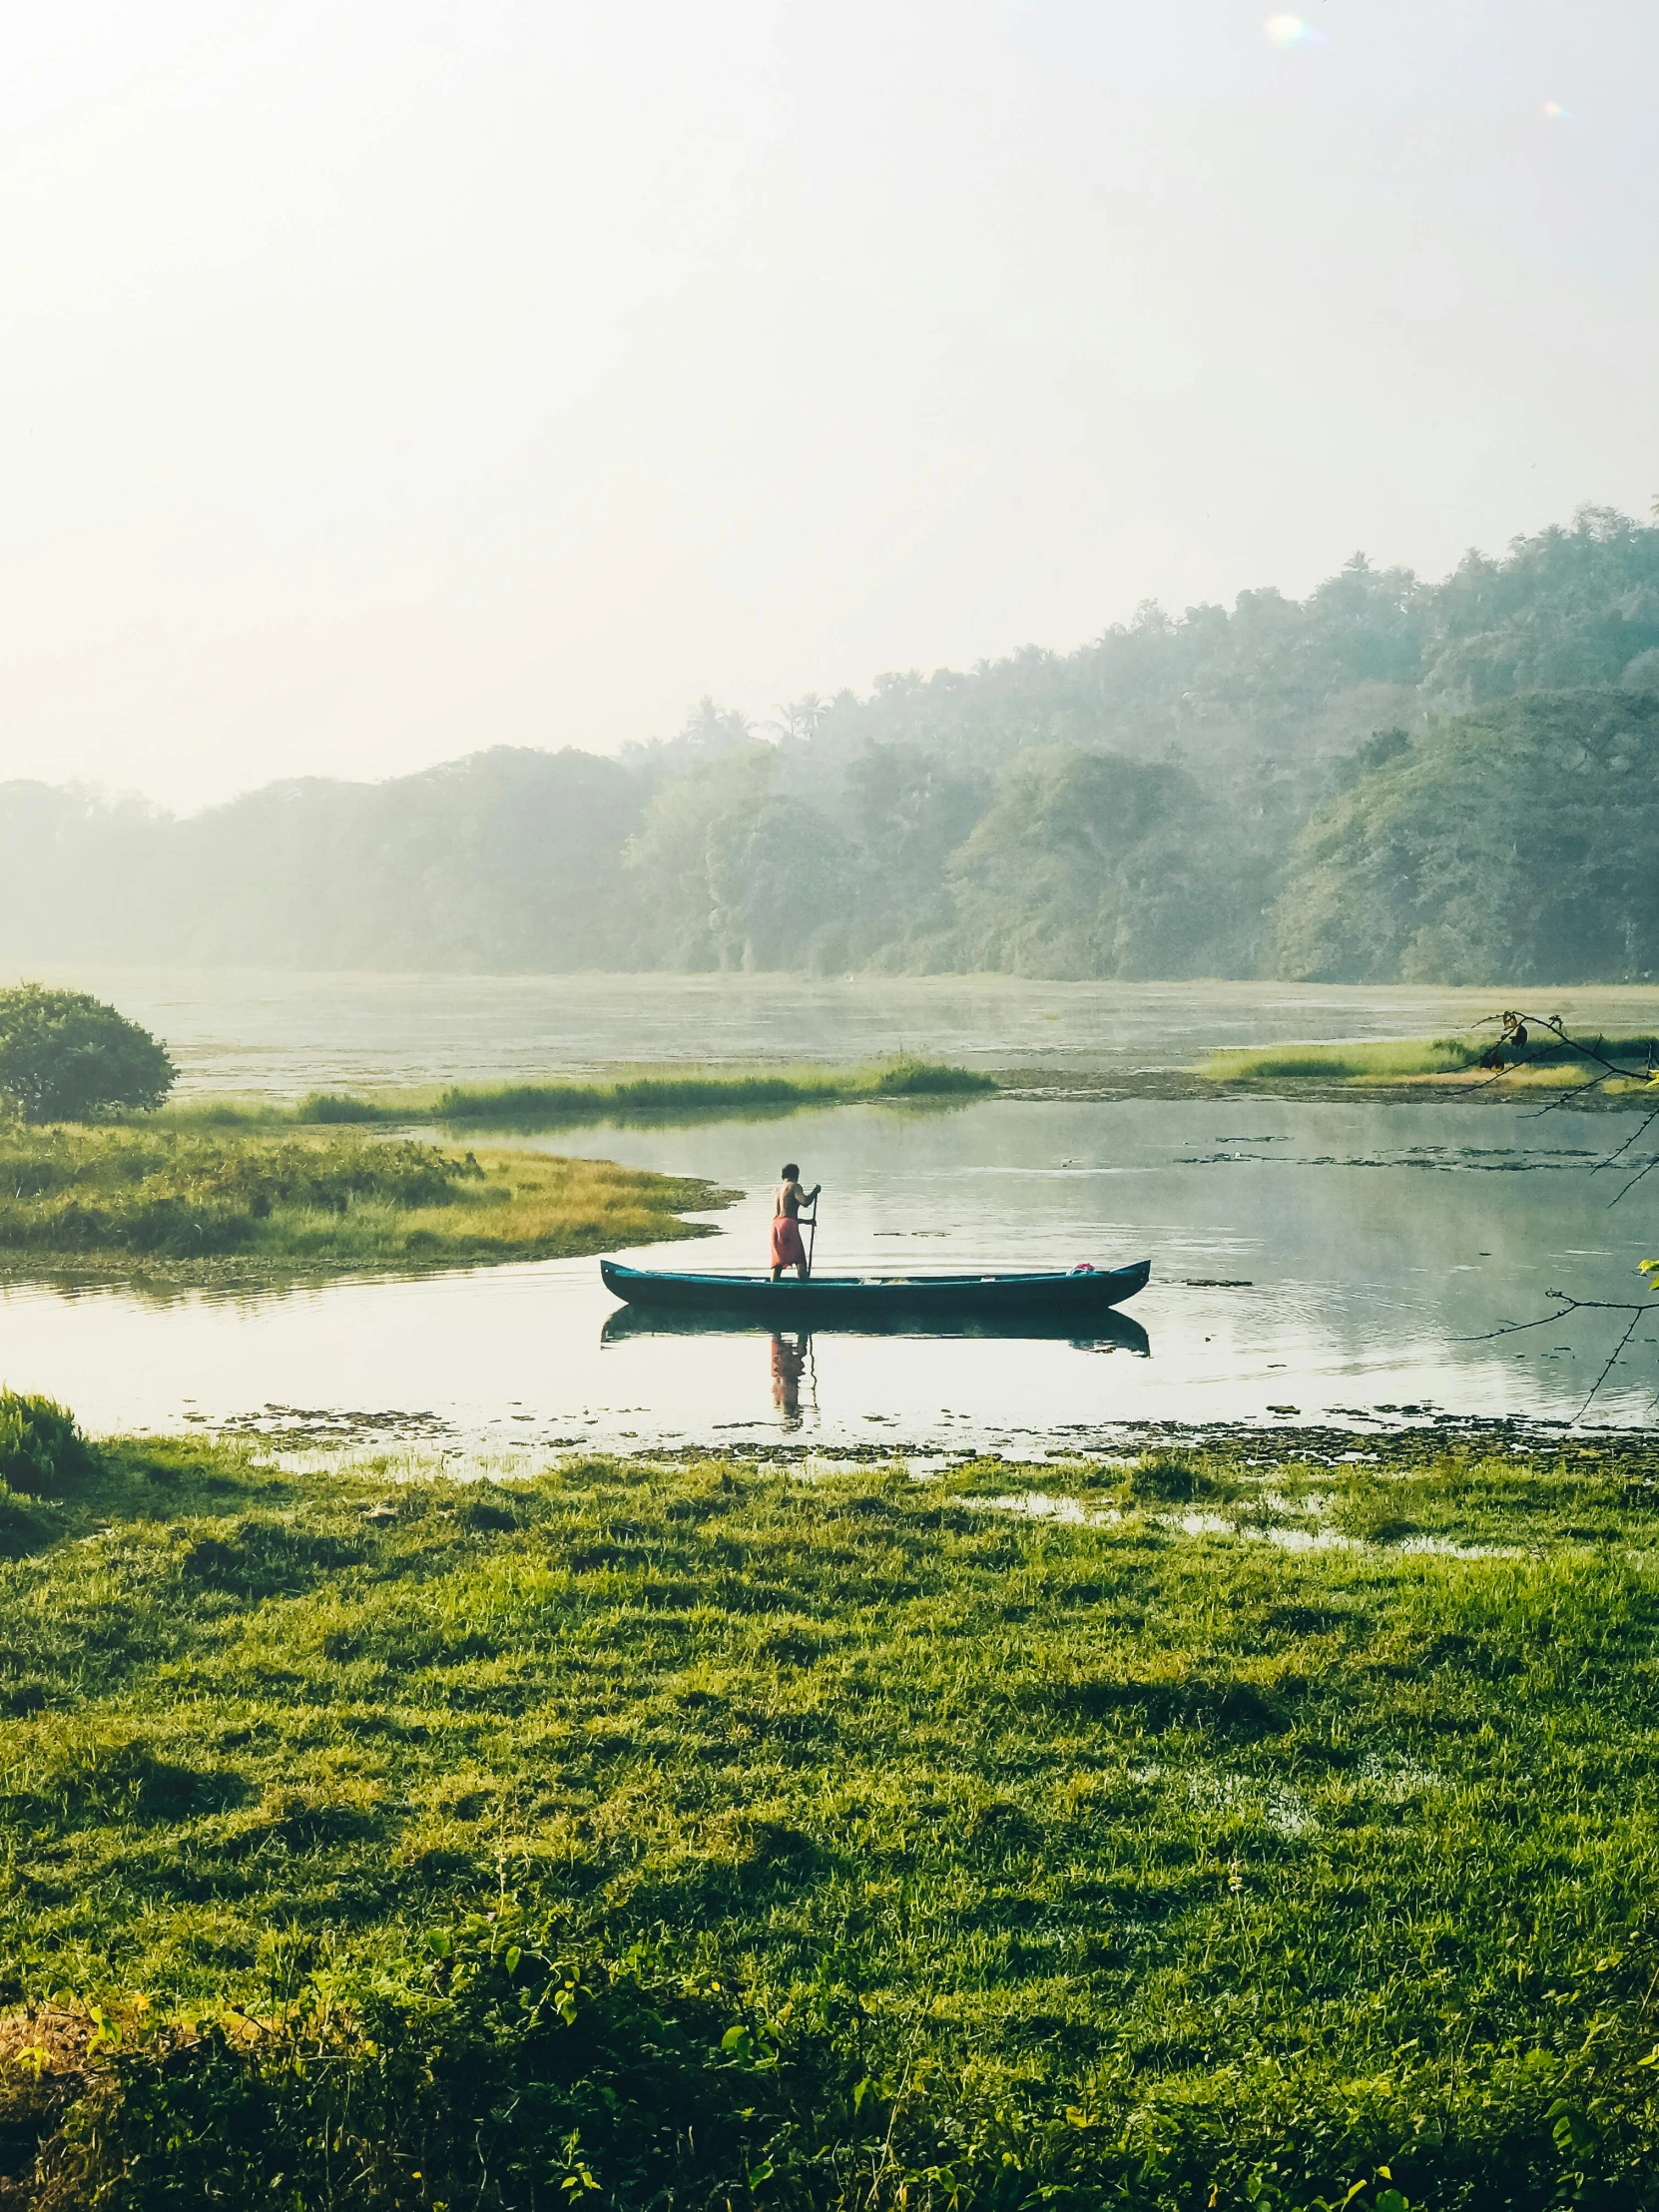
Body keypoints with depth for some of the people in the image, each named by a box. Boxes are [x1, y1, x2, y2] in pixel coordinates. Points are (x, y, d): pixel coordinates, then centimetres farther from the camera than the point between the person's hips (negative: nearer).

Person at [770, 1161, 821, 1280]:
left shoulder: (776, 1190, 25)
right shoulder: (794, 1186, 2)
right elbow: (805, 1202, -15)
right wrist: (815, 1191, 3)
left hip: (775, 1225, 7)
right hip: (788, 1225, -7)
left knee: (778, 1263, 8)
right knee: (800, 1261, -8)